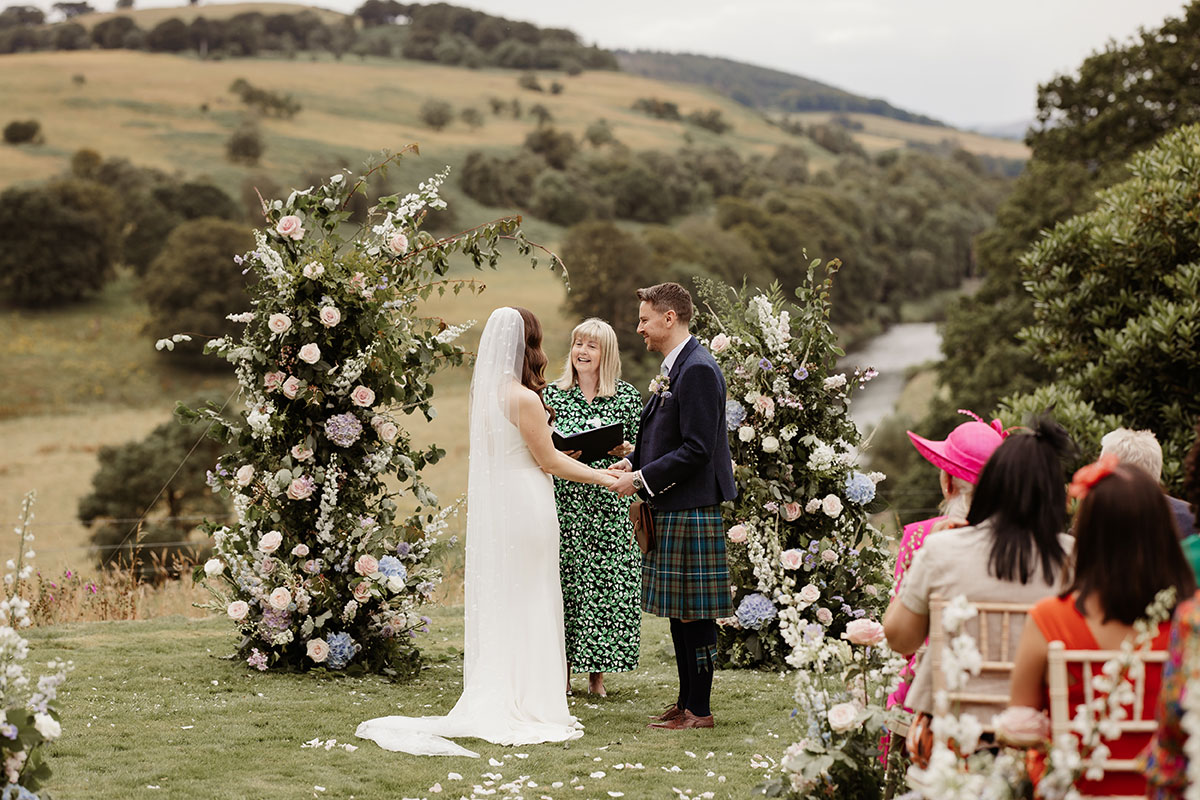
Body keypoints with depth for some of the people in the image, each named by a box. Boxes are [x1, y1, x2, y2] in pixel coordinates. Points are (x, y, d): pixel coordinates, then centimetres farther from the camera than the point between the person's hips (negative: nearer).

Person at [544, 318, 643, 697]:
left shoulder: (627, 396, 6)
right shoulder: (552, 394, 7)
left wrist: (624, 450, -12)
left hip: (609, 505, 0)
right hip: (563, 503, 0)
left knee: (607, 582, -1)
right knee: (563, 583, -2)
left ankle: (597, 674, 8)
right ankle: (562, 673, 6)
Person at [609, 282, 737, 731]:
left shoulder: (698, 370, -16)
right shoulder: (673, 369, 15)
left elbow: (696, 449, -21)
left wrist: (642, 479, -17)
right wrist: (635, 464, 5)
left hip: (691, 508, -10)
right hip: (670, 507, 10)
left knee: (694, 610, -4)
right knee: (678, 609, 14)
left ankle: (699, 710, 2)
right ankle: (686, 701, 22)